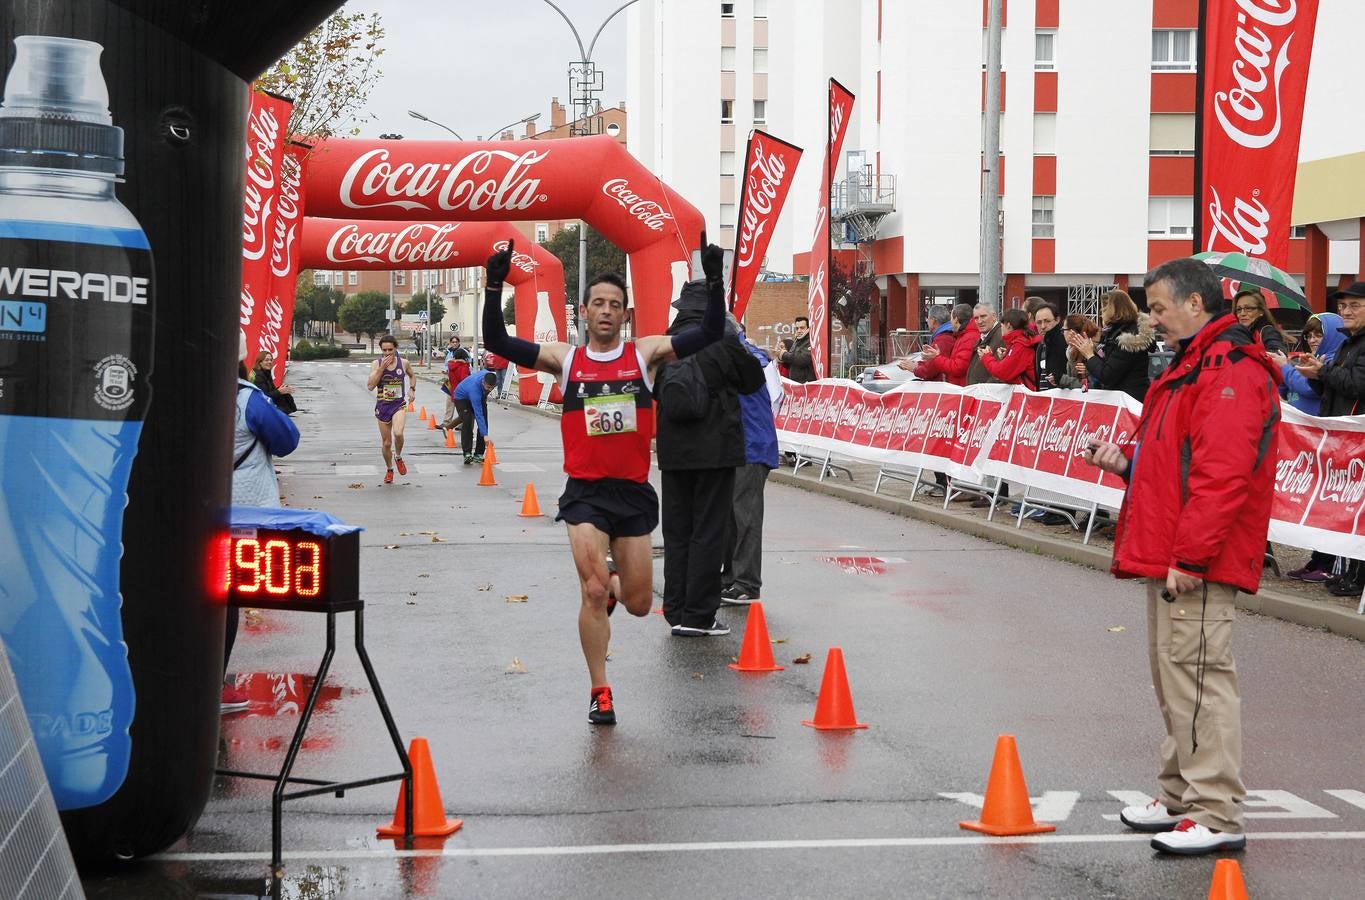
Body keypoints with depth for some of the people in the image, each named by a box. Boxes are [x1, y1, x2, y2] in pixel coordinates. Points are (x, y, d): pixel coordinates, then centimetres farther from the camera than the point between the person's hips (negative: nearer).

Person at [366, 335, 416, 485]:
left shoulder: (403, 363, -1)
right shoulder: (376, 364, -5)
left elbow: (412, 375, 21)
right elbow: (370, 386, -16)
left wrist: (412, 388, 5)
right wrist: (381, 368, -21)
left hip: (399, 404, -1)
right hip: (382, 405, 1)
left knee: (398, 433, -27)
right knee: (386, 443, 8)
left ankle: (398, 458, 3)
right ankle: (389, 470, 31)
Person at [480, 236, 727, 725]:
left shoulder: (645, 353, 1)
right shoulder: (565, 359, 2)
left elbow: (710, 334, -7)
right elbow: (497, 342, -5)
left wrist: (714, 279, -19)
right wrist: (495, 285, -16)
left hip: (634, 492, 1)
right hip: (584, 493, -1)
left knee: (638, 604, 8)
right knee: (593, 592, -14)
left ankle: (613, 585, 47)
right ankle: (600, 692, 1)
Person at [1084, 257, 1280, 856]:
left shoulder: (1231, 371, -15)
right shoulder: (1192, 367, 20)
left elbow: (1223, 476, -23)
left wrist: (1189, 556, -24)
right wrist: (1127, 461, 9)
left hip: (1197, 564, -11)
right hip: (1168, 556, 11)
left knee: (1198, 676, -10)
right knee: (1174, 675, 15)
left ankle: (1215, 816, -6)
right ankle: (1181, 797, 25)